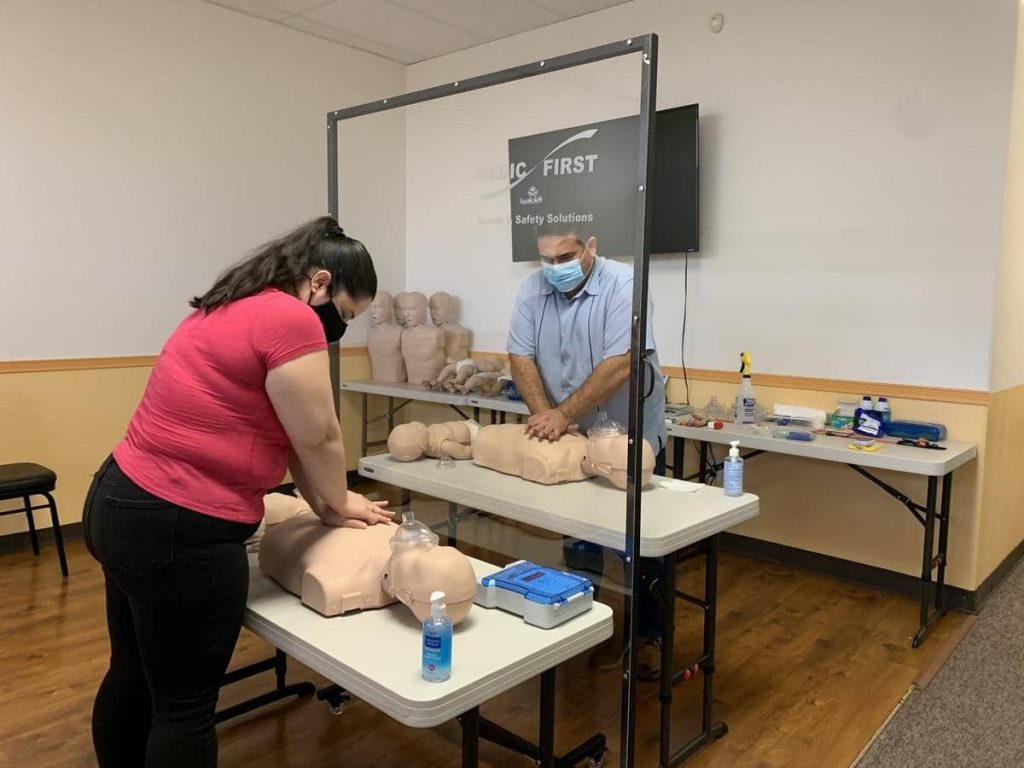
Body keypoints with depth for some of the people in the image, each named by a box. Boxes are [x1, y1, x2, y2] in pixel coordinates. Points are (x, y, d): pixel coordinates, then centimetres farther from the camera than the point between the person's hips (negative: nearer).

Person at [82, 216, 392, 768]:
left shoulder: (235, 308, 14)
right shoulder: (290, 319, -18)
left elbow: (283, 430, 12)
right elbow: (317, 438, -12)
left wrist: (323, 505, 10)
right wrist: (338, 505, 6)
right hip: (177, 531, -10)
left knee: (133, 675, 26)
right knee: (185, 706, 8)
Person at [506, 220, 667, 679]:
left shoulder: (622, 285, -20)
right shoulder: (532, 291, -4)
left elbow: (619, 365, -28)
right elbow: (521, 357, -6)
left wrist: (562, 414, -28)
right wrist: (543, 413, -21)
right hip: (571, 439, 4)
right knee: (577, 539, 15)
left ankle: (648, 635, 26)